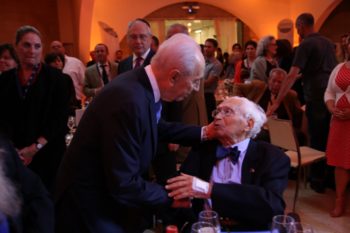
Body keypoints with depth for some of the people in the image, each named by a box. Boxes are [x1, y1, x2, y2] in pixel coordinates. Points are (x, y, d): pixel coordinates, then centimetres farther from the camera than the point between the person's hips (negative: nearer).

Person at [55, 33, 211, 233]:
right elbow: (123, 186, -31)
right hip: (90, 206, -8)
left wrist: (202, 133, 9)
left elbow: (159, 128, 14)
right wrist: (170, 196, -16)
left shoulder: (144, 85, -6)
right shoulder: (130, 101, -34)